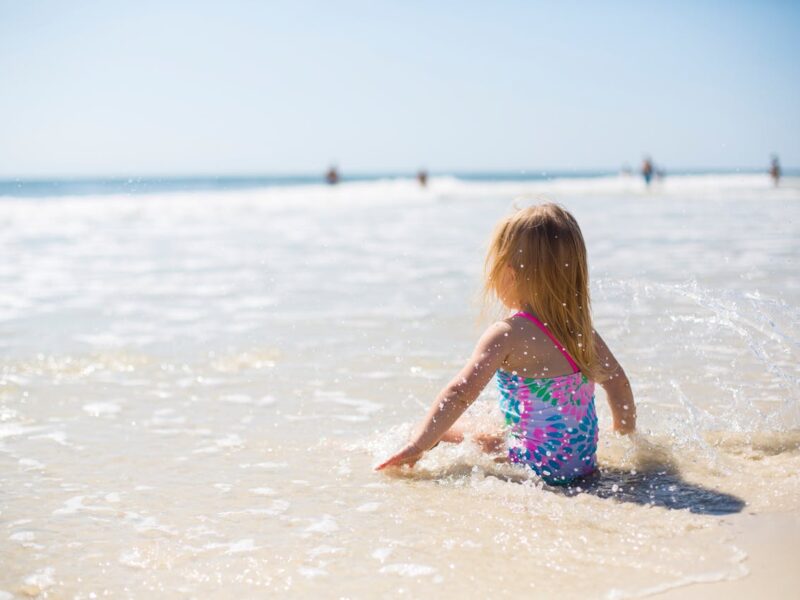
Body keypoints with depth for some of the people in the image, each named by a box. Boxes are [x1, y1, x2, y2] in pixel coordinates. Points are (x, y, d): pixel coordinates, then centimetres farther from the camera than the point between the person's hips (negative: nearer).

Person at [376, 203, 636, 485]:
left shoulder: (507, 334, -16)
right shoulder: (580, 327, 5)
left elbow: (461, 393, -23)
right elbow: (617, 380, 15)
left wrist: (417, 446, -19)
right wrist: (627, 435, 29)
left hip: (538, 468, -7)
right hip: (585, 462, 7)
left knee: (443, 429, 3)